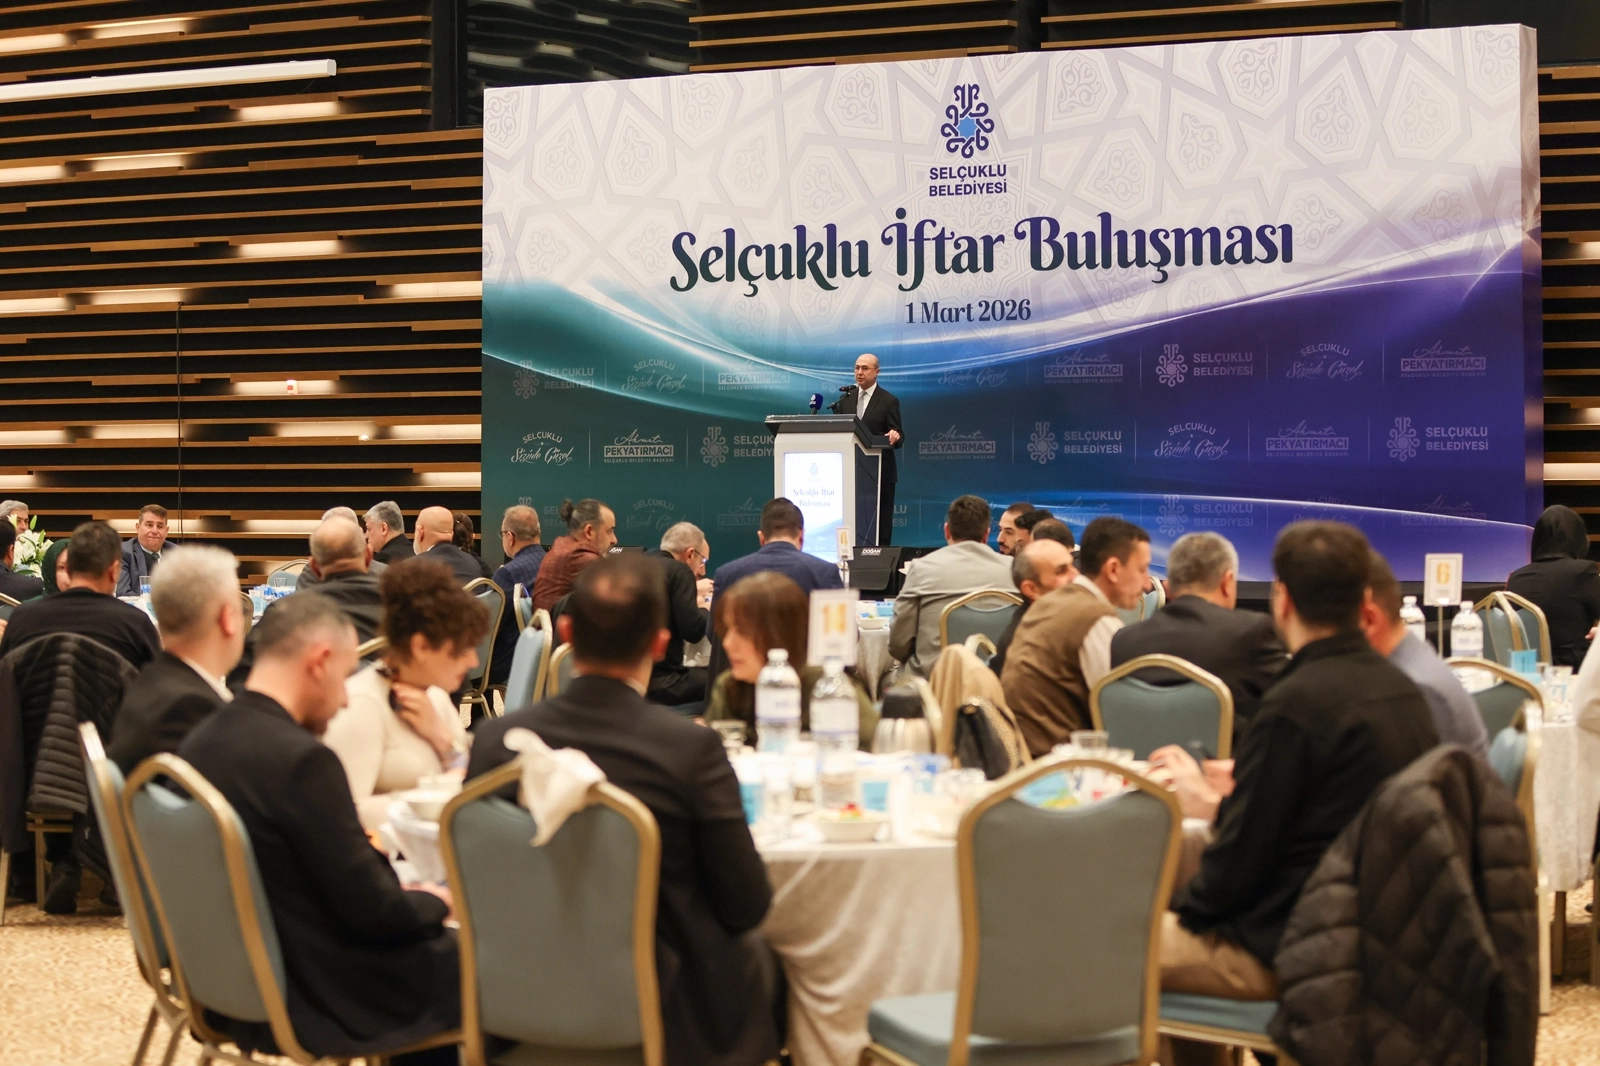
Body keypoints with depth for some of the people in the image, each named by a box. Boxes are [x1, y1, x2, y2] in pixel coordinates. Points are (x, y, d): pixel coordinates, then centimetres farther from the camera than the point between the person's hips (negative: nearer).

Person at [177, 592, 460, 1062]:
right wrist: (438, 901, -2)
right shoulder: (303, 759, -27)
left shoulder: (198, 742, -1)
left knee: (431, 942, 26)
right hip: (322, 999, -9)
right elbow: (372, 909, -21)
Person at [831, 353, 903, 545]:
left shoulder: (889, 401, -2)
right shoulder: (845, 400, 12)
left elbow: (898, 439, -4)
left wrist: (895, 437, -27)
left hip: (879, 473, -4)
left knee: (881, 526, 0)